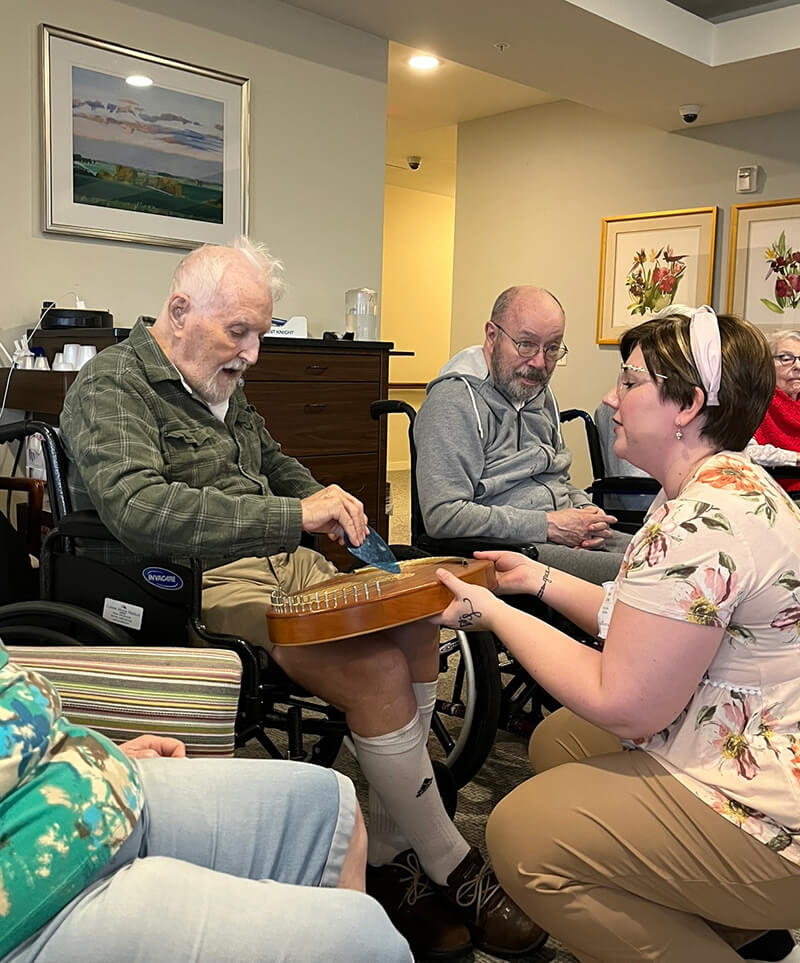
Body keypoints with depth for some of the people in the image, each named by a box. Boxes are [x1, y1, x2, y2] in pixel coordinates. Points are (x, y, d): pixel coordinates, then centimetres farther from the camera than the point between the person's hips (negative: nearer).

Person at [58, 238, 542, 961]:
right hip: (204, 590, -8)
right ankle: (451, 868, -5)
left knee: (417, 628, -13)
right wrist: (296, 517, -31)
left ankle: (389, 854, -2)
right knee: (377, 669, -25)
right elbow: (139, 507, -28)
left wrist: (331, 509, 13)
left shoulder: (222, 386, 19)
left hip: (281, 564, 9)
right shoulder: (111, 388, -9)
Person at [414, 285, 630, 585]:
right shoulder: (454, 399, -12)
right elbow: (443, 516, -21)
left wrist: (585, 510, 2)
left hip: (567, 537, 9)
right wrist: (547, 525, -18)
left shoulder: (540, 394, 18)